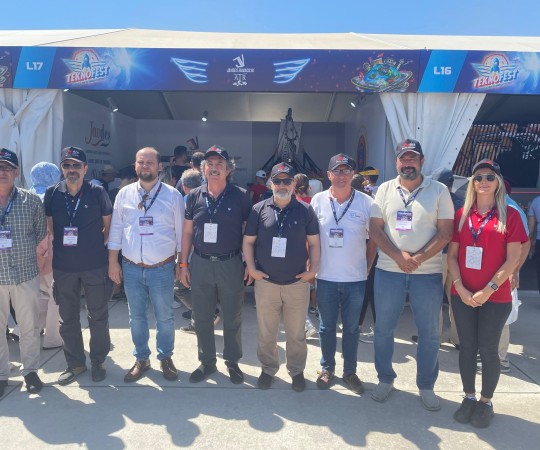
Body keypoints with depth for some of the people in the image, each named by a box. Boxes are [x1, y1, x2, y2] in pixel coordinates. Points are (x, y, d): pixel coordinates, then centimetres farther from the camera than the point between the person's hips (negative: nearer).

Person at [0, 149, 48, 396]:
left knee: (29, 326, 11)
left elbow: (42, 234, 6)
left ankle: (30, 370, 28)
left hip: (25, 274, 0)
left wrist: (26, 254, 4)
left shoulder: (31, 200, -1)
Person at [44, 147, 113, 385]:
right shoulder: (52, 193, 0)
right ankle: (74, 363, 30)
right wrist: (58, 245, 6)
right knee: (67, 318, 13)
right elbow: (49, 225, 12)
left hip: (95, 265, -2)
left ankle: (98, 361, 27)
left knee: (98, 317, 9)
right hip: (63, 266, 2)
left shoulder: (97, 192, -6)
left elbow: (109, 224, 4)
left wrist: (100, 245, -2)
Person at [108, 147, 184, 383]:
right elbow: (116, 229, 6)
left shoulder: (173, 195, -4)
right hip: (131, 268, 2)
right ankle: (141, 359, 32)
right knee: (136, 317, 14)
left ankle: (165, 358, 29)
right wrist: (113, 262, 4)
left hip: (162, 268, -2)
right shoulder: (124, 194, 3)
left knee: (165, 317, 10)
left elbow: (181, 232, -1)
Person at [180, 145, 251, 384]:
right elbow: (187, 232, 7)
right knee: (202, 318, 13)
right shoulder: (194, 196, 2)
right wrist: (183, 264, 5)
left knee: (232, 319, 11)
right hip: (200, 264, 2)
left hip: (230, 264, -2)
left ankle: (232, 362, 29)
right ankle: (207, 362, 31)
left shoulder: (240, 197, -5)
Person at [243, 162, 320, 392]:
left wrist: (313, 269, -4)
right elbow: (248, 242, 4)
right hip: (266, 282, 1)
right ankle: (268, 369, 33)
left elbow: (314, 243, 4)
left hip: (297, 283, 0)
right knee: (266, 332, 14)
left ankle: (297, 371, 32)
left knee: (296, 333, 12)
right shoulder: (259, 209, 0)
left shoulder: (305, 210, 0)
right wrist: (251, 268, -4)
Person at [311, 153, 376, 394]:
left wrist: (367, 266, 2)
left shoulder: (366, 202, -5)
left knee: (351, 327, 13)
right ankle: (327, 368, 31)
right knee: (326, 326, 13)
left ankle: (350, 372, 29)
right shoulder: (318, 200, -2)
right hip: (326, 276, 1)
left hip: (355, 277, 0)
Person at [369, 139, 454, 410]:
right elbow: (375, 229, -1)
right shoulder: (385, 190, 4)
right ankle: (385, 379, 28)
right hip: (388, 271, 1)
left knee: (429, 333, 8)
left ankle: (426, 386, 27)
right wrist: (398, 256, -14)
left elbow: (445, 233, -4)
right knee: (383, 329, 10)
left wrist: (419, 258, -16)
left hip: (428, 273, -1)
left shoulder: (439, 191, 0)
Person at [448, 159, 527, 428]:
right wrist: (460, 288, -8)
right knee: (467, 347, 11)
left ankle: (486, 402, 25)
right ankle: (468, 397, 28)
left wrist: (488, 290, -13)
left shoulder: (510, 215, -4)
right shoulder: (461, 215, 4)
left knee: (488, 350, 7)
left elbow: (512, 259, -7)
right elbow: (452, 255, 4)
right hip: (463, 296, 3)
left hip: (495, 298, -2)